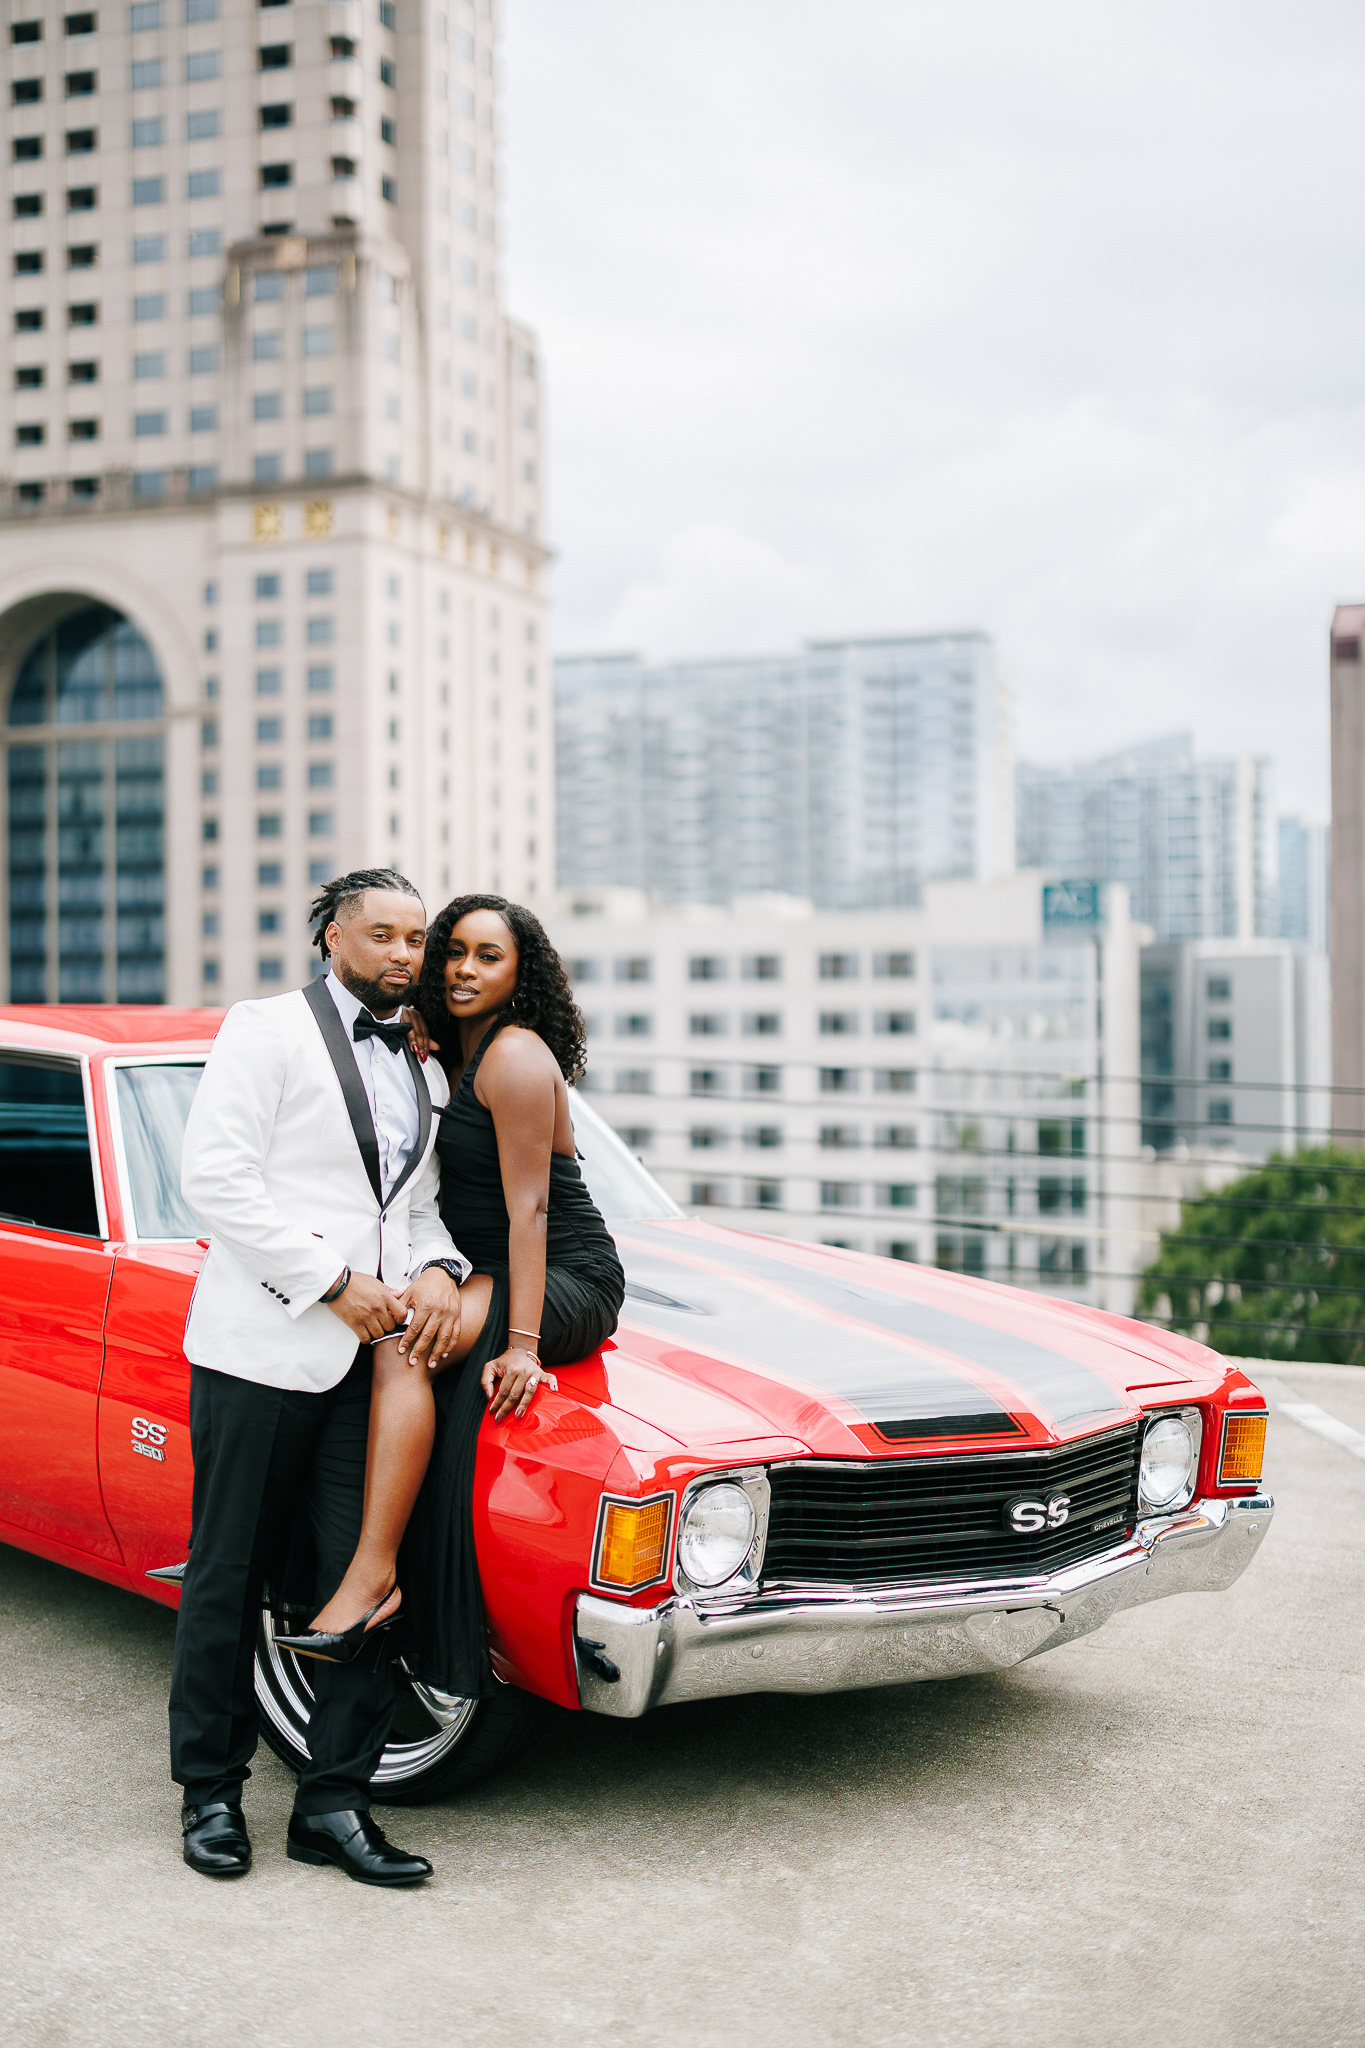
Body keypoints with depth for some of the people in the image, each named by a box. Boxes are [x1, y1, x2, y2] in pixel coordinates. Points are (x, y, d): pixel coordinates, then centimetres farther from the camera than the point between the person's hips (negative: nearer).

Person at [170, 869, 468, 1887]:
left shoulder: (425, 1066, 16)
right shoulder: (266, 1032, -3)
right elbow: (215, 1177, -11)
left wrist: (437, 1271, -5)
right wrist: (334, 1282, -14)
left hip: (374, 1354, 5)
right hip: (263, 1347, -5)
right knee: (229, 1578, 5)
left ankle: (334, 1804, 12)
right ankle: (211, 1791, 20)